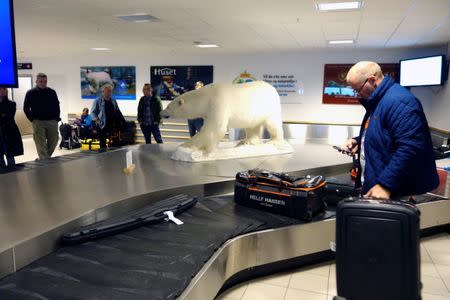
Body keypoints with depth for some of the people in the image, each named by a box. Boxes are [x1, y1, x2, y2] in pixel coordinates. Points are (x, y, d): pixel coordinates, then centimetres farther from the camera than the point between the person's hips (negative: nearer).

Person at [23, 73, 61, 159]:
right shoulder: (30, 93, 2)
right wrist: (32, 119, -2)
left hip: (52, 121, 3)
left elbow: (57, 105, 16)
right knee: (41, 144, -7)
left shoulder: (52, 92, 9)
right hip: (38, 122, -3)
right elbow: (26, 108, 6)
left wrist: (57, 117, 6)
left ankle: (47, 158, 23)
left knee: (53, 141, 5)